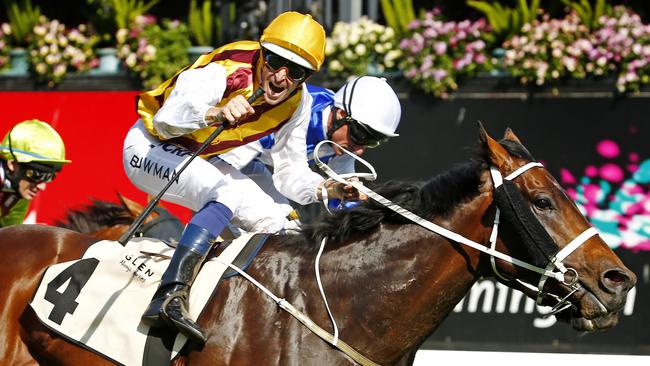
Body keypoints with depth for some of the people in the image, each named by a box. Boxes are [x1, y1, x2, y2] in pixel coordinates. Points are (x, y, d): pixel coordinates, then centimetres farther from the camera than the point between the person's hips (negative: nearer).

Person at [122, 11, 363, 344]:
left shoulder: (297, 101, -9)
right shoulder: (224, 73, -32)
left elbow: (291, 172, -2)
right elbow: (165, 121, -44)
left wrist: (332, 189, -20)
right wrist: (215, 113, -61)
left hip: (201, 160, 8)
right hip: (150, 147, -8)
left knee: (276, 227, 2)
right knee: (230, 192, -33)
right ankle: (170, 298, -44)